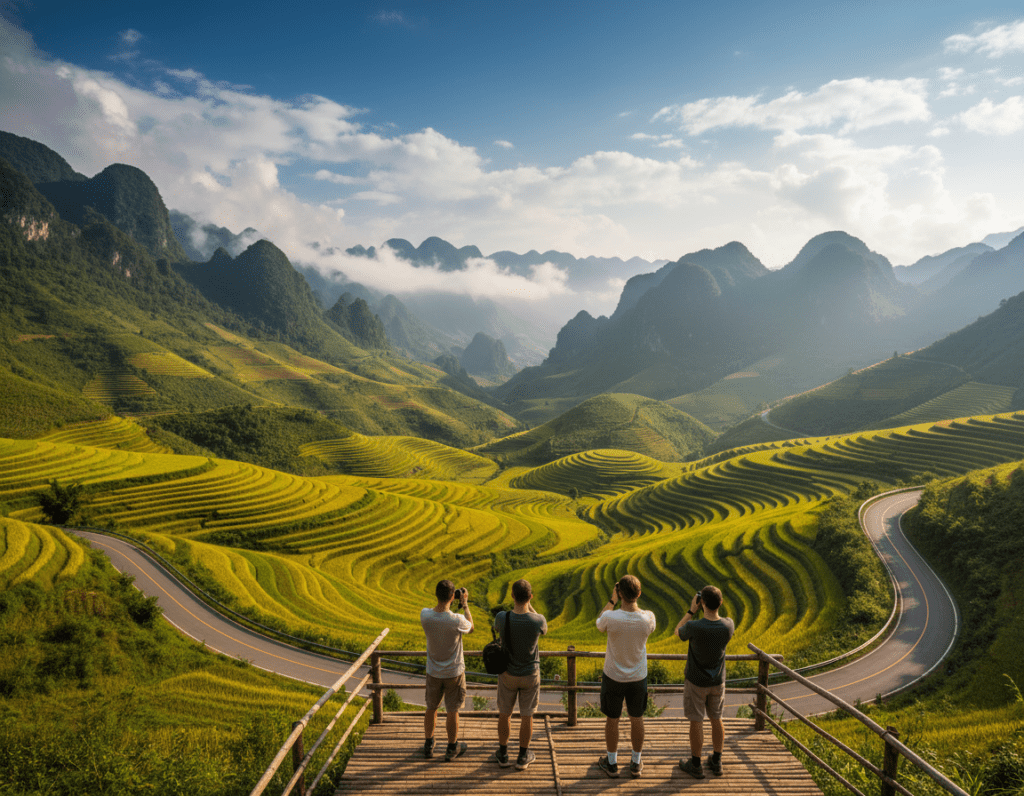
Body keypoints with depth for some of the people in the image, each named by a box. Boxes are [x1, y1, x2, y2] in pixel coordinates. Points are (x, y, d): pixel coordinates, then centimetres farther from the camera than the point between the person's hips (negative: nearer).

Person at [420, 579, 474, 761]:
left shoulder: (425, 615, -20)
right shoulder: (457, 620, -29)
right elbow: (471, 628, -5)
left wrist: (444, 599, 5)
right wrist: (465, 604, 1)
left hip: (433, 672, 3)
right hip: (454, 673, -3)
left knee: (431, 708, 22)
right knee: (452, 712, 15)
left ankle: (428, 745, 38)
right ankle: (452, 748, 32)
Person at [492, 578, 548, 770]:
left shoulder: (502, 618, -24)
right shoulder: (538, 621, -25)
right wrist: (529, 605, -3)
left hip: (507, 674, 1)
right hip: (530, 675, -1)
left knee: (504, 714, 19)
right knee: (527, 716, 17)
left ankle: (503, 754, 34)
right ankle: (523, 757, 30)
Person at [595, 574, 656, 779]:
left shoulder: (611, 617, -28)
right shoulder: (648, 619, -21)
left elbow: (599, 625, -3)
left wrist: (612, 600, -4)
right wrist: (634, 601, -1)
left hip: (613, 677, -2)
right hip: (638, 677, 2)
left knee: (612, 719, 17)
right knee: (637, 718, 20)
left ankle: (612, 763, 34)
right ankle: (636, 763, 35)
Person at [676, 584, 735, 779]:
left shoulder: (694, 627, -29)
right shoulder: (728, 625, -18)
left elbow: (678, 632, -6)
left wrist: (691, 611, -10)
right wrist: (711, 609, -3)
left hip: (696, 682, -4)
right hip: (718, 681, 4)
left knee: (696, 721, 10)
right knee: (716, 719, 19)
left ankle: (695, 765, 25)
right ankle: (716, 762, 34)